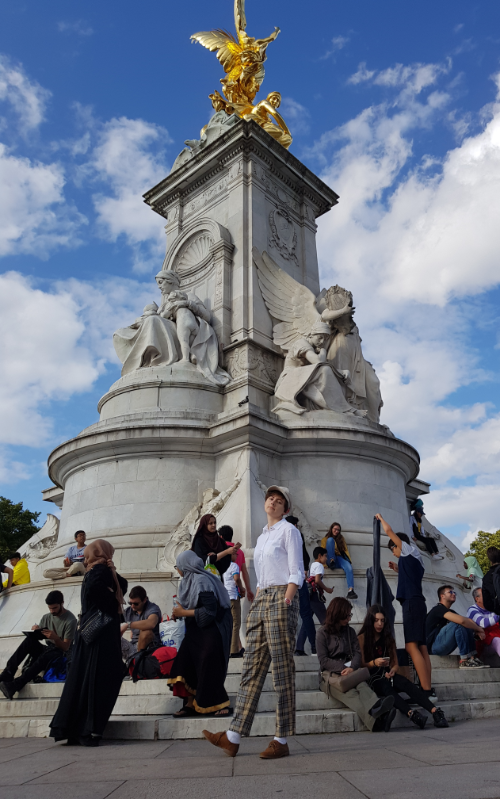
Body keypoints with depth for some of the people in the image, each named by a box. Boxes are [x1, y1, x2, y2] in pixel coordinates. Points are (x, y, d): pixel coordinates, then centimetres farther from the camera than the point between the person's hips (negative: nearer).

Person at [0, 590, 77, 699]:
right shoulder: (46, 617, 6)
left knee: (45, 656, -39)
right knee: (29, 640, -23)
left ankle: (15, 685, -45)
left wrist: (56, 638, -31)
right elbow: (38, 636, 5)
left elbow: (65, 647, -13)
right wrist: (34, 631, -18)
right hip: (46, 650, 6)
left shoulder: (70, 620, -12)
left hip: (60, 654, -5)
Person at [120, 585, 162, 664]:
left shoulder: (153, 608, -13)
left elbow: (151, 624, -37)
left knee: (146, 632, -35)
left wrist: (128, 624, -33)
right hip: (134, 646, 6)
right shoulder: (128, 611, 7)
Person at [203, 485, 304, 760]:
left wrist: (286, 603, -17)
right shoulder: (262, 536, 21)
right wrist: (255, 606, 15)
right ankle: (233, 737, 4)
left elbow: (296, 572, -7)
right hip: (261, 598, 7)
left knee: (282, 669, -3)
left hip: (281, 598, -7)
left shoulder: (288, 530, 0)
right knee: (252, 667, 4)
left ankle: (281, 741, 3)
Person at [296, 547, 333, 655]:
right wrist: (326, 589, -6)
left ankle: (299, 648, 0)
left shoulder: (313, 565, 22)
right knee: (325, 621, -1)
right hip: (315, 594, -9)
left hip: (309, 595, 9)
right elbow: (317, 580, -18)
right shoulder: (319, 565, -4)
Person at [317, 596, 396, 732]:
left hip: (350, 671, 4)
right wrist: (342, 668, -17)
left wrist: (352, 667, -15)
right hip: (329, 675, -4)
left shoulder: (350, 631, 19)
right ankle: (374, 720, -64)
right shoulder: (322, 633, 5)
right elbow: (323, 660, -3)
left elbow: (357, 653, 8)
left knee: (362, 685, -35)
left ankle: (377, 707, -67)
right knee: (350, 693, -38)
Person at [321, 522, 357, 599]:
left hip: (339, 558, 2)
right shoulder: (325, 539, 18)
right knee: (330, 539, -21)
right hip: (330, 558, -2)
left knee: (349, 568, -34)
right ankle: (332, 561, -30)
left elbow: (345, 550, 16)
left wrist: (349, 560, 0)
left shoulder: (341, 538, 26)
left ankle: (350, 590, -47)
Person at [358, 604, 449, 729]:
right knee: (385, 687, -36)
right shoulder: (361, 638, 1)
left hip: (386, 675, 4)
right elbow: (360, 665, -5)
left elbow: (395, 663, 13)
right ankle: (412, 714, -55)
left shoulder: (388, 638, 15)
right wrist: (374, 663, -23)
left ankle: (435, 712, -43)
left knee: (406, 684, -27)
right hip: (370, 678, -4)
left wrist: (392, 670, -9)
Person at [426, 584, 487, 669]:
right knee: (457, 624, -24)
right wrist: (478, 628, -11)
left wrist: (477, 630, -10)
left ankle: (472, 657, -10)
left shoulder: (450, 612, 20)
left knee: (467, 626, 3)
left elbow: (468, 620, 10)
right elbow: (461, 620, -24)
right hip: (433, 646, -9)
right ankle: (464, 660, -23)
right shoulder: (438, 608, -12)